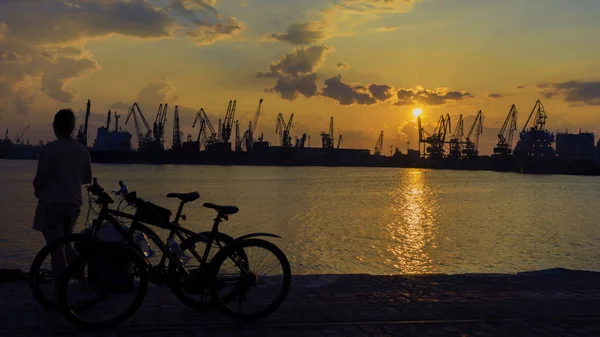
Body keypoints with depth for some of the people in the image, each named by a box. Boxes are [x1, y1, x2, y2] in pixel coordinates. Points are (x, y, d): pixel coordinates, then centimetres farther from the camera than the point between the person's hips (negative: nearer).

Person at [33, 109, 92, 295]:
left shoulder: (49, 150, -14)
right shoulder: (82, 150, 4)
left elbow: (40, 180, -13)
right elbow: (87, 179, 12)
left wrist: (38, 190, 8)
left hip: (52, 204, -6)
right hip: (73, 204, 6)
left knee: (56, 250, -2)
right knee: (66, 245, 24)